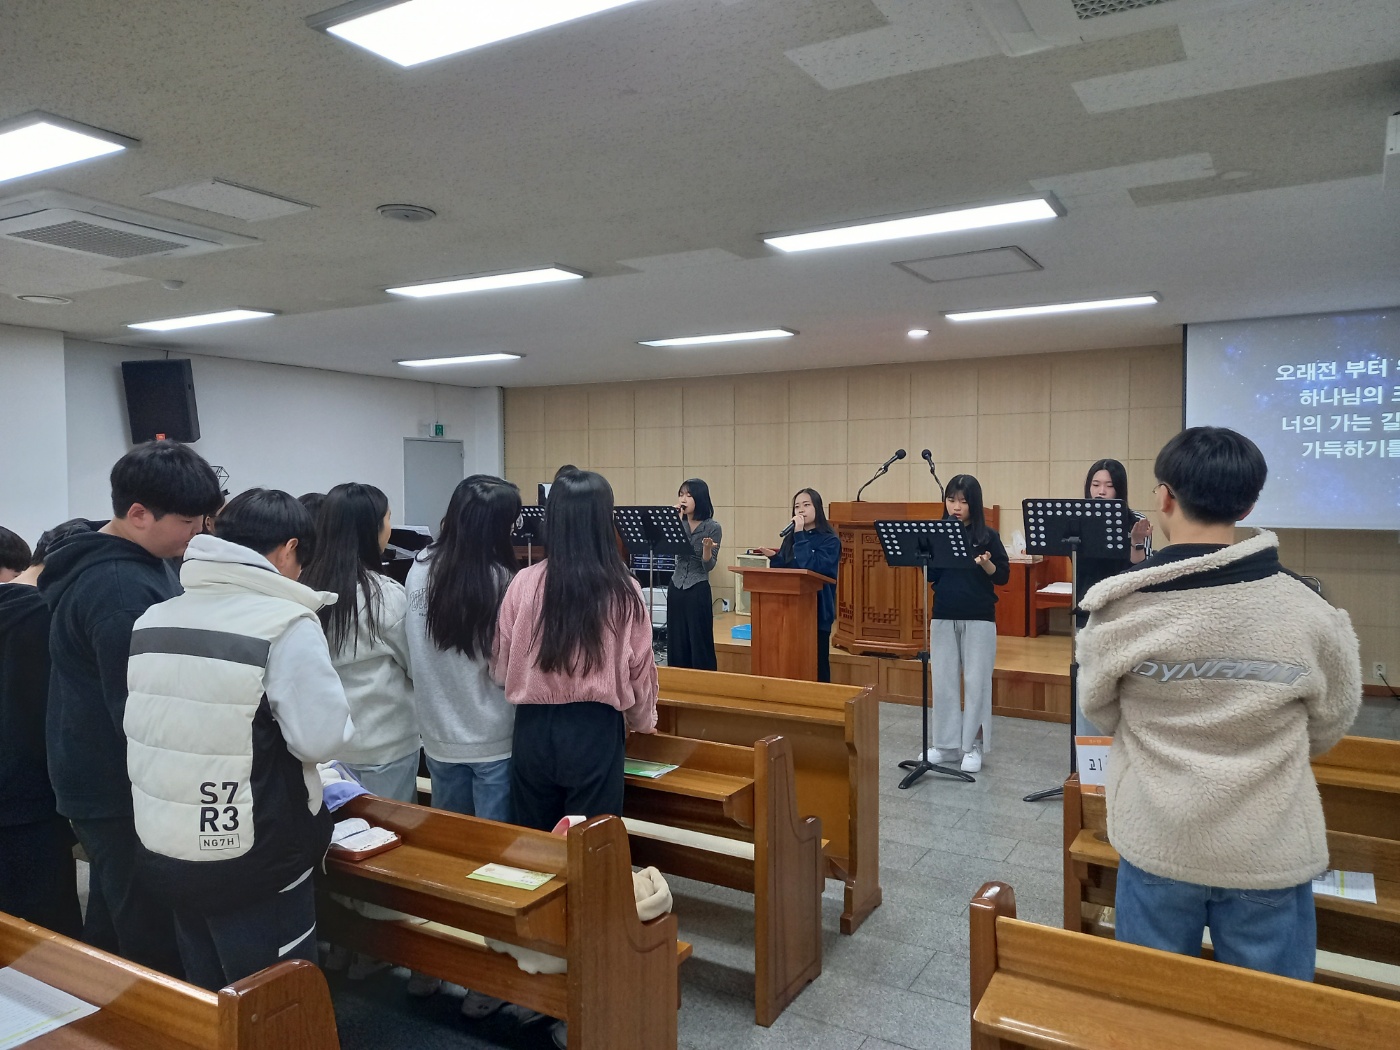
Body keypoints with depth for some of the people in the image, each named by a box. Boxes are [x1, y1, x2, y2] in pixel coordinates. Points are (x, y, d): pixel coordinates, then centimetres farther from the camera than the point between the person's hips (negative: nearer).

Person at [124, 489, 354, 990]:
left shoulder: (152, 619, 3)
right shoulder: (287, 624, -18)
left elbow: (146, 728, 7)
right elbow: (320, 738, -17)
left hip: (163, 854, 7)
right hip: (254, 864, -7)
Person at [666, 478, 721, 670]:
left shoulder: (713, 527, -7)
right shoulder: (678, 522, 6)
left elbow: (709, 566, -10)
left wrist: (707, 547, -29)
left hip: (698, 590, -5)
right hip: (676, 588, 5)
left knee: (700, 643, -2)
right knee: (676, 642, 8)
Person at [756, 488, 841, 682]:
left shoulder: (829, 540, -5)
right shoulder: (790, 538, 11)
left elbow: (812, 566, -20)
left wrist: (800, 535, -18)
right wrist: (773, 557, -5)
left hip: (817, 611, -5)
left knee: (817, 665, 0)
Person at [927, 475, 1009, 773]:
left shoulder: (987, 536, -3)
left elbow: (1004, 576, -2)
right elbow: (929, 575, 3)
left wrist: (986, 564, -21)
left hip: (979, 618, -3)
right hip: (943, 616, 3)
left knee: (976, 681, 3)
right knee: (943, 679, 7)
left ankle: (974, 746, 13)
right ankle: (947, 744, 18)